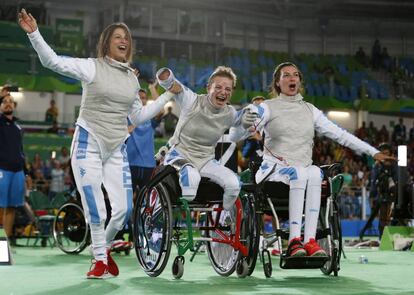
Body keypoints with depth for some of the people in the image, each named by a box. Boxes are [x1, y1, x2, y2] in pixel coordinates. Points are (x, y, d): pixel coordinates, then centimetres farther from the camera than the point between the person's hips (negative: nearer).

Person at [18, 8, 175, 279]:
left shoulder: (132, 79, 10)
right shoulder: (92, 67, -6)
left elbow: (138, 117, 19)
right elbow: (52, 61, -16)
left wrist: (167, 96, 18)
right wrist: (34, 33, -28)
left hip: (117, 149, 5)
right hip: (88, 144, -4)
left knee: (124, 208, -1)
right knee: (95, 209, -6)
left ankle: (105, 246, 27)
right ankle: (100, 260, 12)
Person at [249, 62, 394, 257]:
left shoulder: (309, 110, 20)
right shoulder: (268, 107, 8)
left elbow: (339, 133, 16)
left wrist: (373, 152, 9)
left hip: (304, 173, 3)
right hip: (273, 171, -3)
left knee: (314, 172, -33)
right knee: (299, 172, -36)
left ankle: (309, 239, -41)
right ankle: (295, 240, -43)